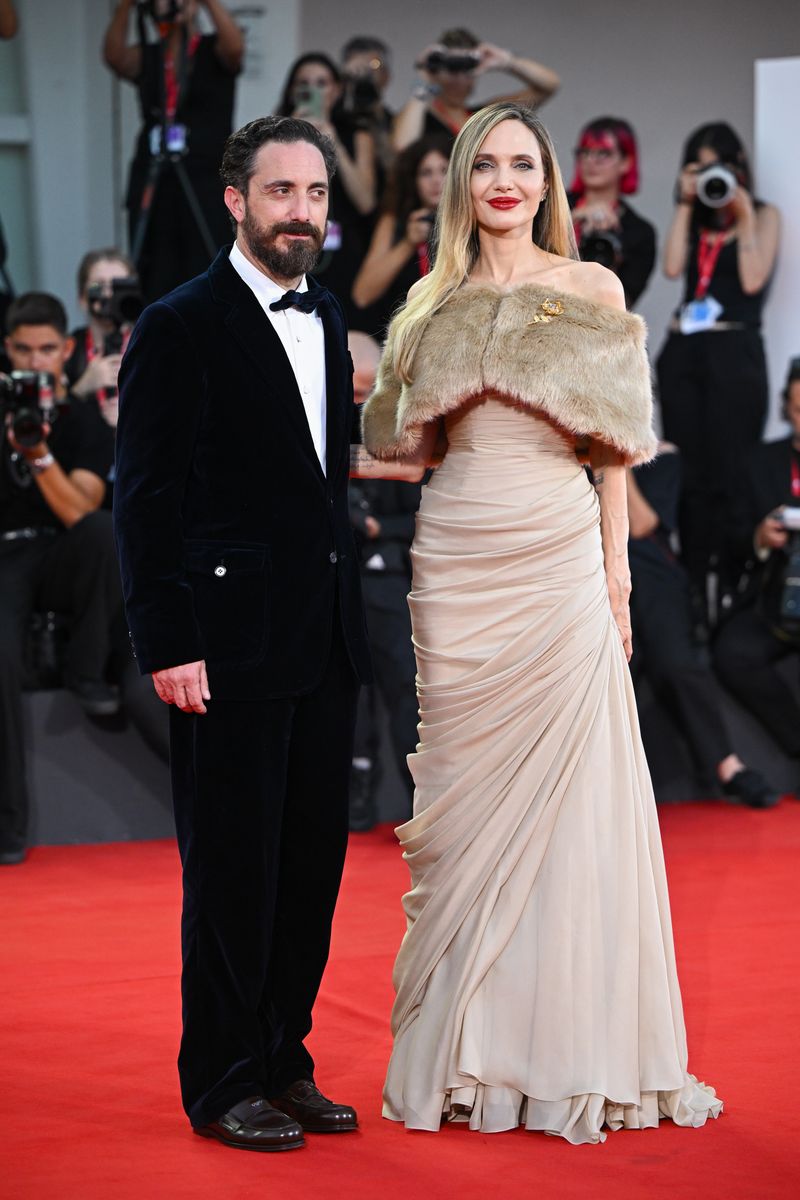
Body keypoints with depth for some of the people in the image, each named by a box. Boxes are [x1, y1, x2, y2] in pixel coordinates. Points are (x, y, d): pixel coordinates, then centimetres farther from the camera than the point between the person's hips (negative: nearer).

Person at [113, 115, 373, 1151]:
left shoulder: (326, 319, 14)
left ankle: (282, 1062, 22)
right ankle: (222, 1085, 11)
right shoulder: (181, 327, -8)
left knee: (312, 863, 11)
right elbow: (145, 499, -11)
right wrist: (168, 645, -16)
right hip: (229, 645, -7)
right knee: (231, 870, 0)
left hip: (323, 645, 7)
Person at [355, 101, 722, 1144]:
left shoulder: (593, 290, 5)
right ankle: (470, 1050, 9)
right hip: (457, 555, 2)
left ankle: (572, 1051, 5)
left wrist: (615, 569, -2)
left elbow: (615, 443, 3)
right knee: (466, 792, 2)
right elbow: (417, 444, 15)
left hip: (559, 553, -2)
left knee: (566, 789, -3)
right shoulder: (438, 303, 12)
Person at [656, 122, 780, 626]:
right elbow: (673, 267, -2)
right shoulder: (695, 219, 16)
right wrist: (687, 204, 1)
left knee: (730, 476, -8)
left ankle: (732, 592, -6)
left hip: (735, 353, -4)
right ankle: (692, 594, 3)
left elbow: (752, 280, -7)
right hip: (683, 352, 4)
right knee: (689, 477, 1)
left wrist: (743, 215, -8)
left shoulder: (763, 214, 6)